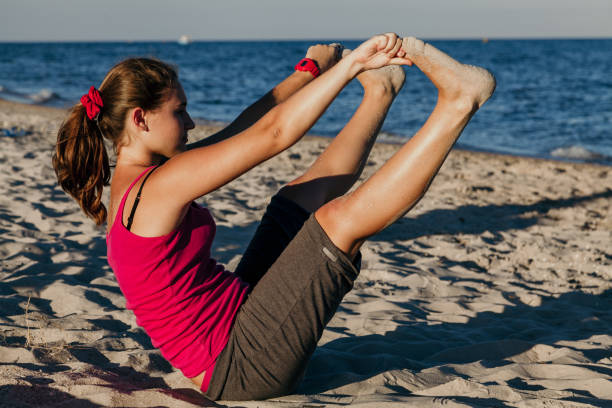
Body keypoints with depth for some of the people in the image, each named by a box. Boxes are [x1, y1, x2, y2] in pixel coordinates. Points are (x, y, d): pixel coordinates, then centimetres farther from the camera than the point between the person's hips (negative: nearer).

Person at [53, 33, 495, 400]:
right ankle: (456, 105, -11)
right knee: (340, 217, -19)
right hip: (242, 365, -10)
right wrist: (351, 62, -17)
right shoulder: (159, 186, -22)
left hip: (241, 316, 10)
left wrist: (311, 68, 16)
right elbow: (273, 133, -24)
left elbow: (241, 129, 14)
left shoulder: (133, 179, 8)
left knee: (301, 195, 11)